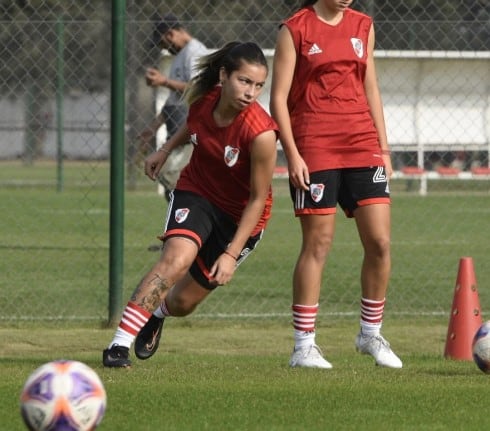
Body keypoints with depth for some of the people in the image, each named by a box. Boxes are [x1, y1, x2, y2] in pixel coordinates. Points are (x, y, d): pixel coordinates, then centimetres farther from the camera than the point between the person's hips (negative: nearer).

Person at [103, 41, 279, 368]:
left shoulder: (260, 133, -30)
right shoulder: (203, 98, -17)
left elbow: (258, 199, -20)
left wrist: (232, 253, -22)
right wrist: (167, 150, 14)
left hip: (241, 215, -2)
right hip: (196, 192, 2)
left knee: (183, 302, 6)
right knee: (177, 258, -29)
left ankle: (158, 312, 46)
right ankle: (119, 344, -27)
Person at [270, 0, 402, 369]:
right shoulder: (296, 30, -2)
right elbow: (278, 97, -4)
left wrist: (383, 147, 13)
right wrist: (292, 154, -12)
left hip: (362, 145, 5)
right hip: (314, 151, -5)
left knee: (380, 242, -2)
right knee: (318, 245, -5)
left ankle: (371, 334, 14)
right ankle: (304, 346, 3)